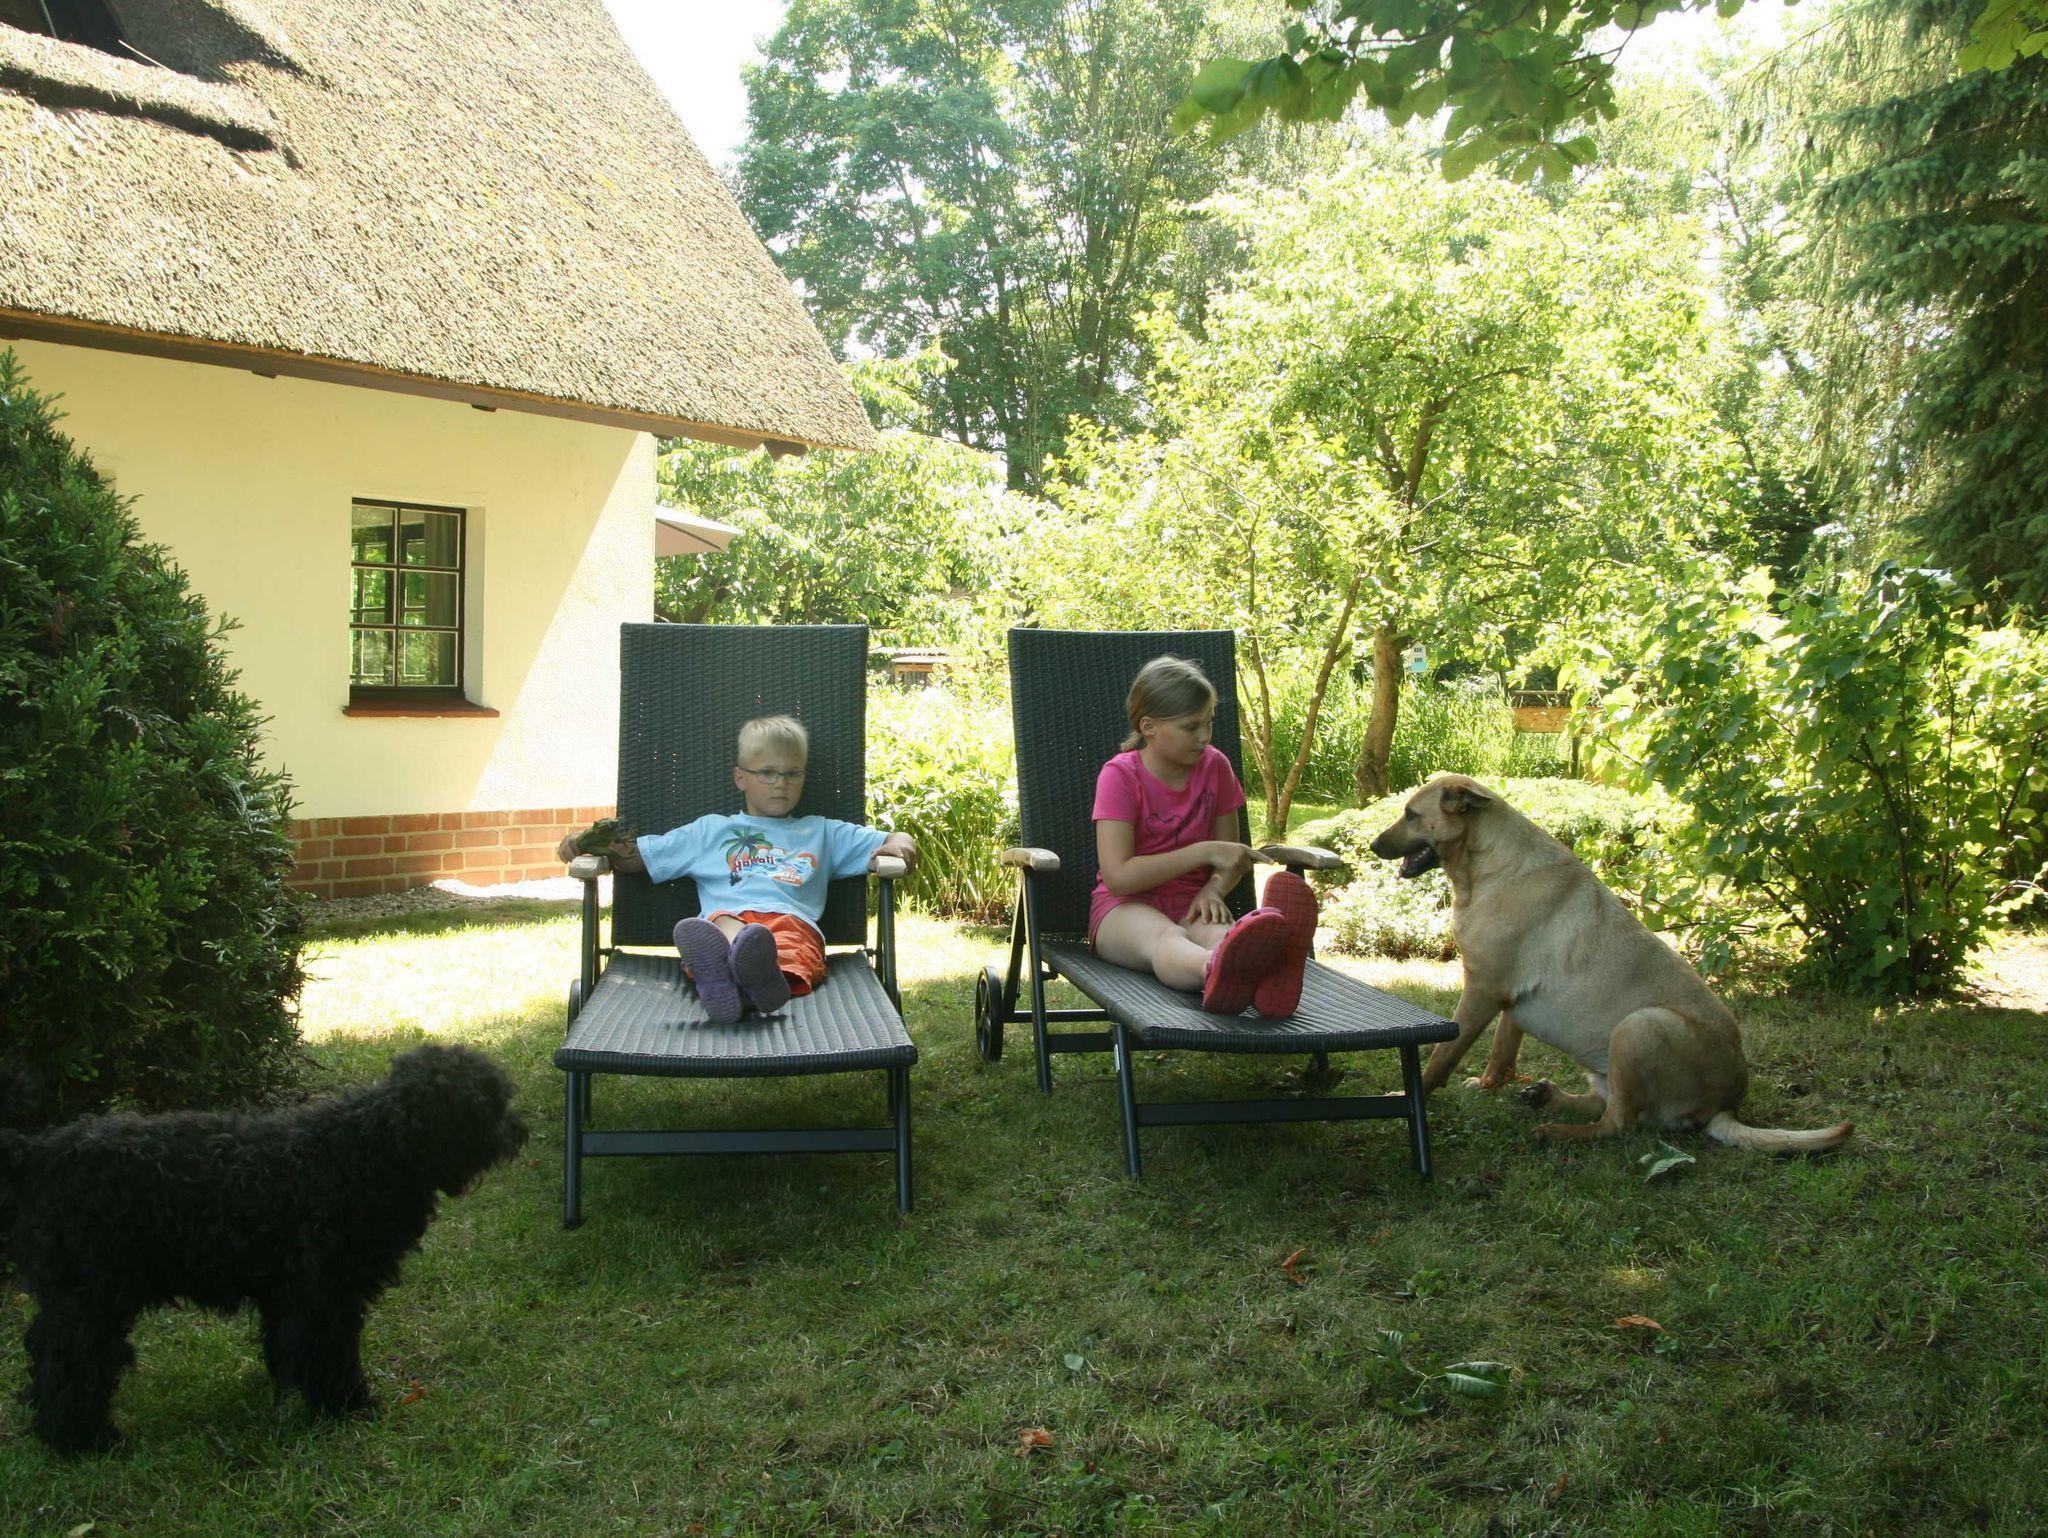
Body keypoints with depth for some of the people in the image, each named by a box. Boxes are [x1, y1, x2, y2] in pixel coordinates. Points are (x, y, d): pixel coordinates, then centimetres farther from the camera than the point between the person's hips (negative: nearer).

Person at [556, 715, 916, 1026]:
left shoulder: (821, 832, 37)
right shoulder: (711, 830, 36)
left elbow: (895, 842, 33)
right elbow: (638, 854, 34)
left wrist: (897, 844, 7)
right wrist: (586, 841, 16)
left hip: (794, 919, 0)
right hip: (726, 915, 0)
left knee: (792, 948, -41)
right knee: (723, 925, -41)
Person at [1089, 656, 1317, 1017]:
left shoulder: (1215, 766, 6)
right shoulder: (1119, 776, -8)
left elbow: (1230, 860, 15)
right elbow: (1118, 876, -18)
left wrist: (1213, 890, -10)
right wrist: (1205, 852, -22)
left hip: (1191, 906, 3)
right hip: (1127, 907, -3)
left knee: (1216, 932, -36)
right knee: (1161, 937, -41)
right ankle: (1217, 971, -80)